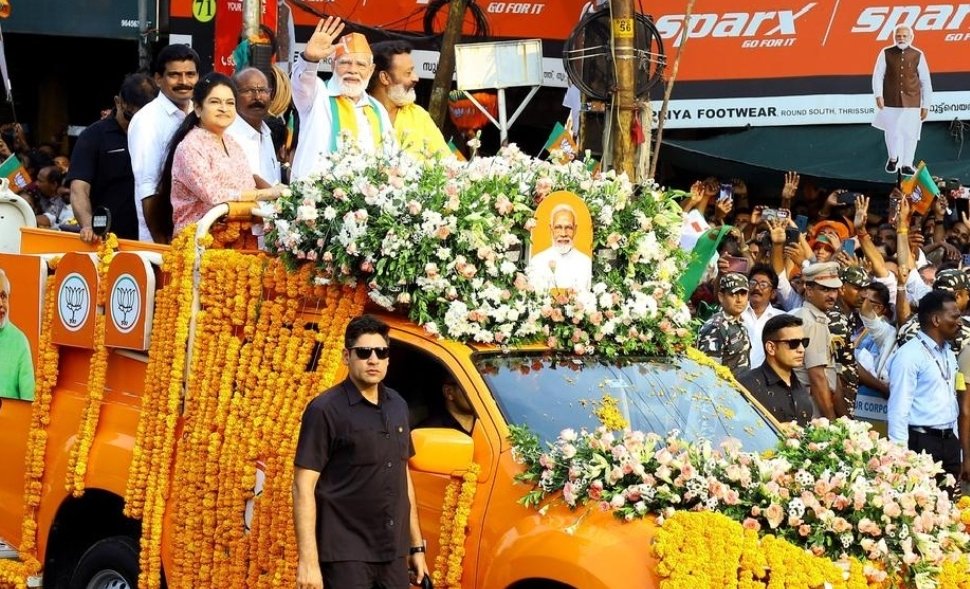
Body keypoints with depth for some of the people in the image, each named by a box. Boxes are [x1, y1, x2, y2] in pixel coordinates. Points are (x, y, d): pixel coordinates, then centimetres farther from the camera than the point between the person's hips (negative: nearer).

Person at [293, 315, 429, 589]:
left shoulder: (397, 406, 13)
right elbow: (303, 487, -12)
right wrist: (308, 561, -19)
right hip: (346, 556, -6)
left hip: (394, 555, 6)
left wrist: (416, 546, 17)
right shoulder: (326, 410, -8)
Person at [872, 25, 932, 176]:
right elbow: (878, 76, -2)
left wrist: (926, 105, 2)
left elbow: (925, 82, 4)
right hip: (891, 101, 0)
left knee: (910, 134, 1)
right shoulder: (886, 54, -1)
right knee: (892, 133, 6)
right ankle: (893, 158, 33)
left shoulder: (918, 56, 1)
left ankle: (906, 164, 15)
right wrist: (878, 95, -17)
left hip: (912, 102, 0)